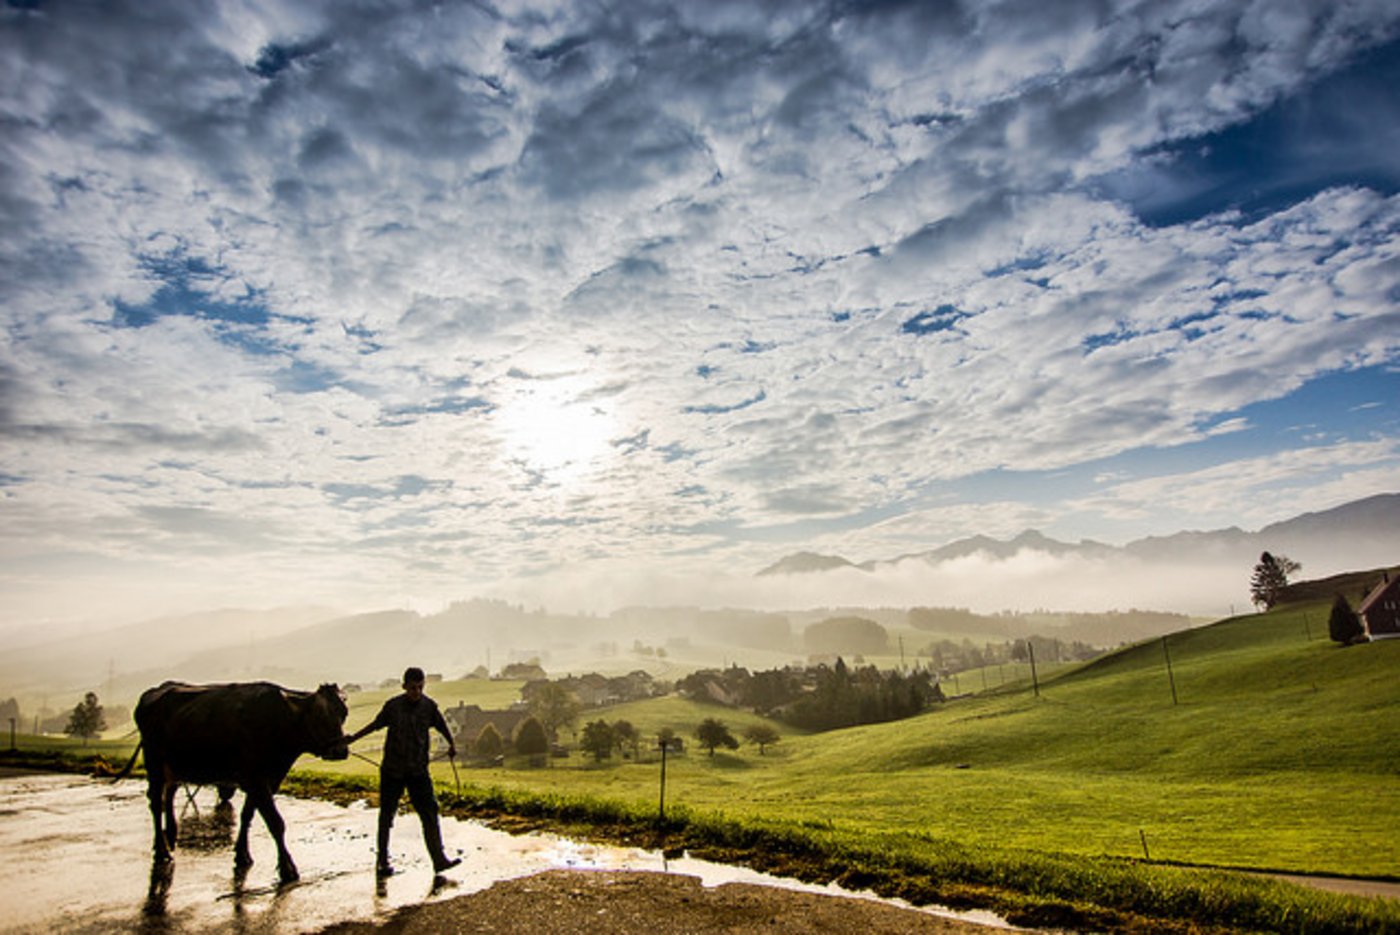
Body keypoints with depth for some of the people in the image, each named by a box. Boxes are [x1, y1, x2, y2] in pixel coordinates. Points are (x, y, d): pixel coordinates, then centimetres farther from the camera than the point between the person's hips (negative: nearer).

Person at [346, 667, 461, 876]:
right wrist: (353, 738, 11)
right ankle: (382, 861, 26)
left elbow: (442, 726, 10)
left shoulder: (429, 706, -3)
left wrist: (451, 745, 0)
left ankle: (439, 859, -1)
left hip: (418, 770, 0)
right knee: (386, 814, 9)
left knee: (429, 814, -4)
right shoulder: (393, 705, -6)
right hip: (391, 770, 0)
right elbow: (375, 724, 10)